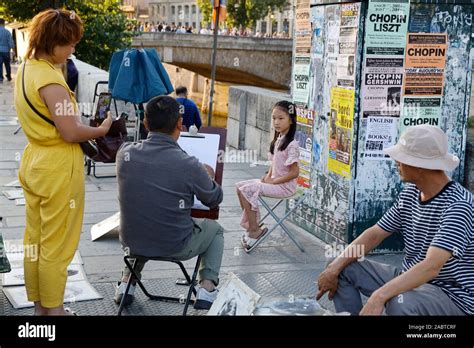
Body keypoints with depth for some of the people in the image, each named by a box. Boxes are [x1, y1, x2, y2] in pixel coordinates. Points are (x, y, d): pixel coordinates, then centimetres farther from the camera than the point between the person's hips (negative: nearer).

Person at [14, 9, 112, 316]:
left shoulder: (25, 69, 7)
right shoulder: (50, 79, -22)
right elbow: (71, 133, -23)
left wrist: (82, 120, 7)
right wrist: (102, 130, -8)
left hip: (33, 162, 9)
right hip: (58, 169, -9)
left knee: (34, 240, 17)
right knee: (56, 245, 4)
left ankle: (39, 306, 31)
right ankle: (53, 310, 18)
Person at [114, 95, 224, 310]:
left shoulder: (125, 153, -12)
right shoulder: (189, 165, -23)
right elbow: (214, 200, -3)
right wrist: (209, 177, 18)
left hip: (131, 242, 4)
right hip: (175, 247, -3)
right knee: (214, 229, 25)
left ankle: (127, 281, 30)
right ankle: (207, 288, 14)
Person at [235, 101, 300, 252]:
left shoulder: (291, 144, -17)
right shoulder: (278, 140, 10)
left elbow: (294, 172, -19)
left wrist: (273, 181, -16)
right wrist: (268, 176, 0)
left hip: (285, 186, -9)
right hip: (273, 181, 9)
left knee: (246, 190, -20)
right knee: (240, 186, 0)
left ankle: (254, 230, -7)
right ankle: (251, 225, 3)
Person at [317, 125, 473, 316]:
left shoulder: (458, 205, -25)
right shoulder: (410, 193, 1)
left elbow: (431, 267, -35)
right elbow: (374, 234, 6)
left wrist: (379, 296, -45)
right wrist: (335, 267, -6)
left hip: (452, 294, -8)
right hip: (411, 279, 8)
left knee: (399, 303, -38)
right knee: (344, 269, 6)